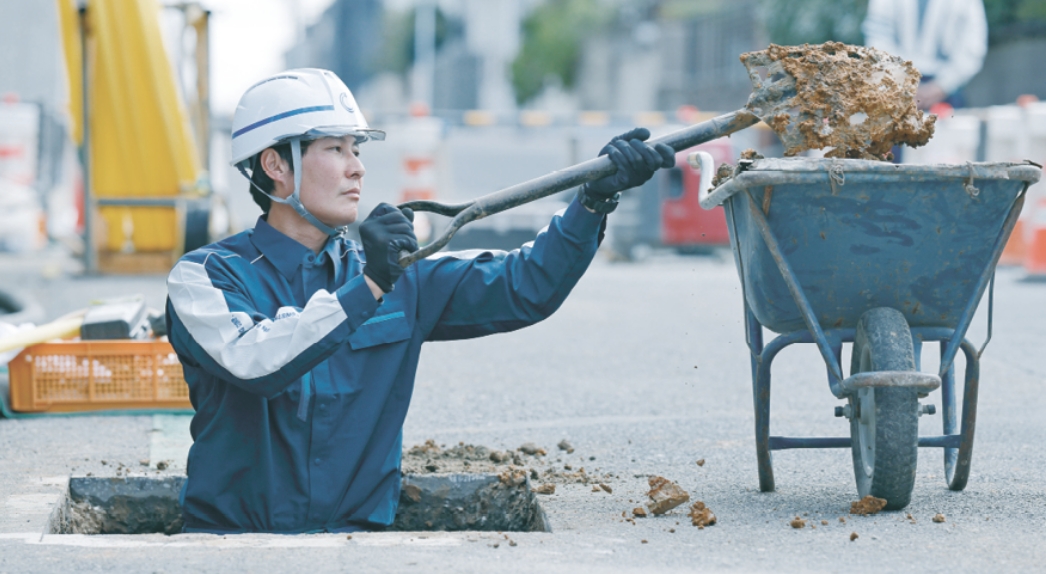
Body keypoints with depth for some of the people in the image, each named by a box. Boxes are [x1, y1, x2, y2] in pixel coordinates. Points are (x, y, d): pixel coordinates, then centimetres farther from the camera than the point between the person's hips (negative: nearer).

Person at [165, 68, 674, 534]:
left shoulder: (399, 278, 10)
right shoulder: (207, 276, -3)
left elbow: (523, 287, 5)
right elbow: (254, 365, -22)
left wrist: (595, 198, -8)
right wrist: (366, 288, -29)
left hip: (354, 537, 3)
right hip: (231, 539, -3)